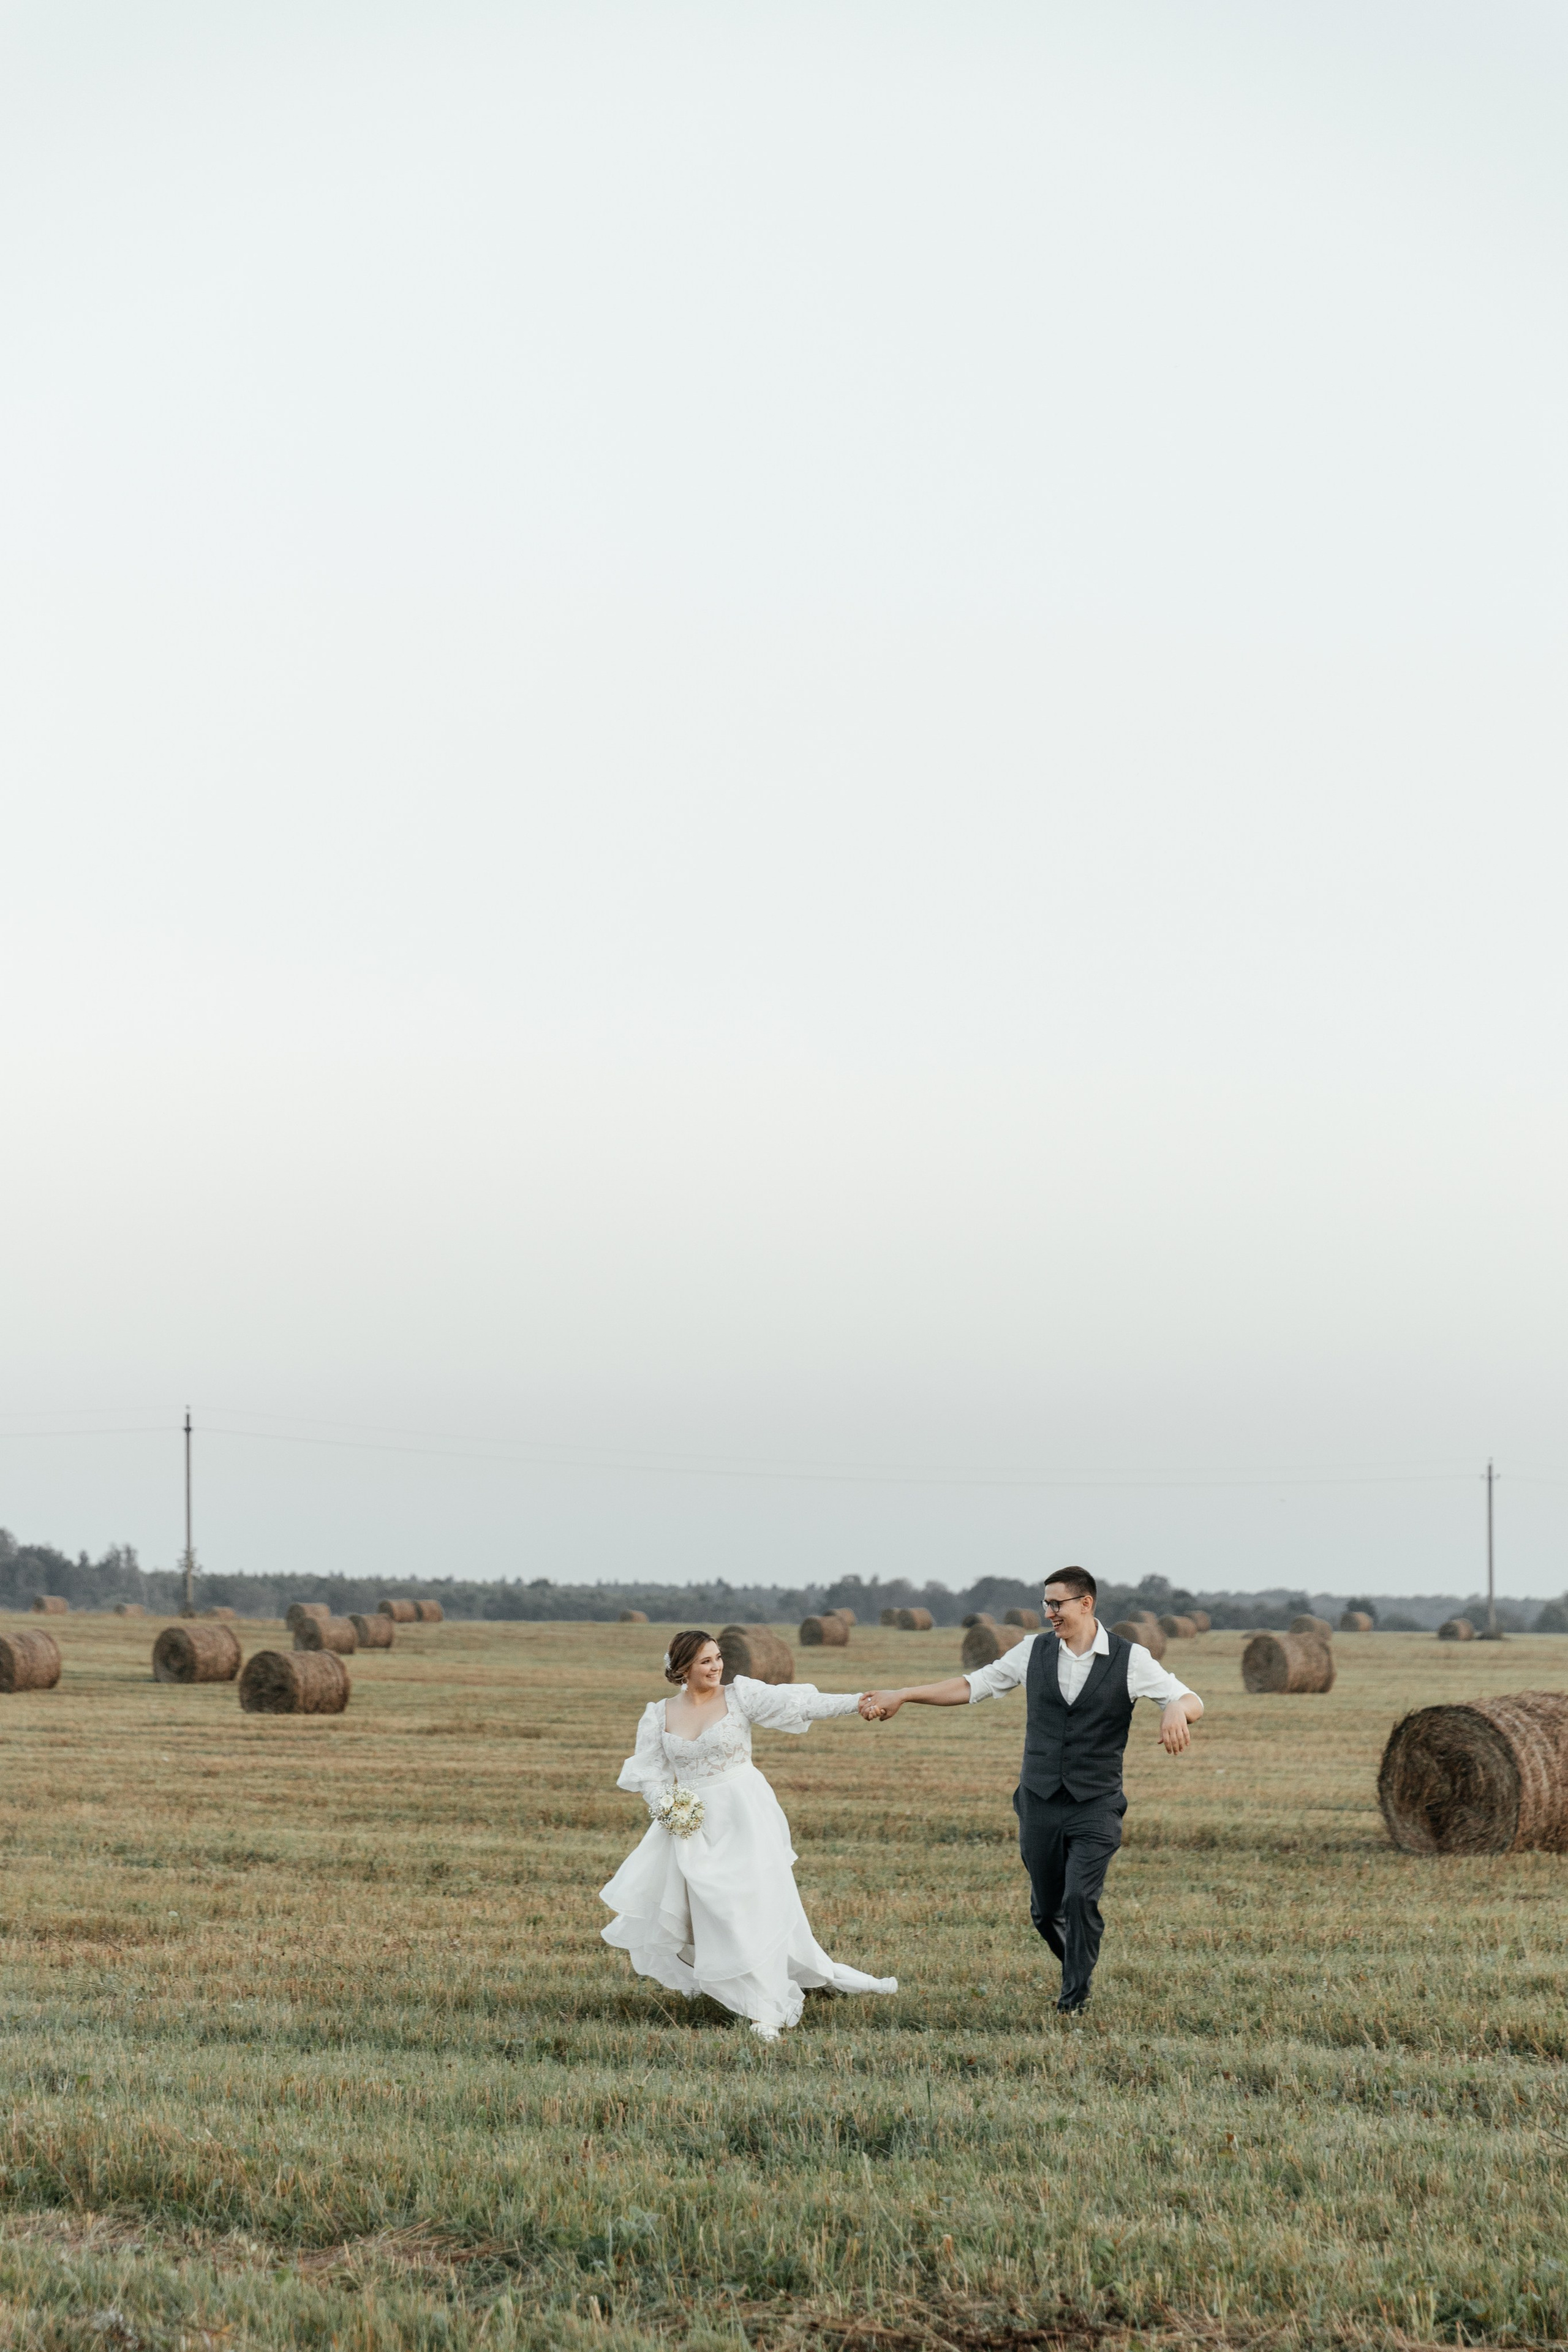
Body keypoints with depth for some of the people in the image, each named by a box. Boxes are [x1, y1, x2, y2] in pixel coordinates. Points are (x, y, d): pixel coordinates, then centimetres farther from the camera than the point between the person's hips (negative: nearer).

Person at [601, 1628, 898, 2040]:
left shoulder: (739, 1695, -6)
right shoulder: (660, 1715, 3)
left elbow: (798, 1704, -15)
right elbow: (650, 1773, 7)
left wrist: (857, 1701, -27)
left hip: (743, 1817, -2)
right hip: (693, 1822, 2)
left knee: (756, 1906, -4)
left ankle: (766, 2011, 3)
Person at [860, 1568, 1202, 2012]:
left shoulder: (1129, 1659, -6)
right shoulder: (1034, 1651, 2)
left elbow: (1191, 1701, -7)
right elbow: (972, 1687, 8)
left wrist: (1176, 1709, -32)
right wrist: (901, 1696, 3)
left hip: (1096, 1807, -3)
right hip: (1040, 1804, 3)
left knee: (1080, 1898, -18)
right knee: (1045, 1910, 9)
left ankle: (1075, 1998, -1)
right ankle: (1077, 1970, 37)